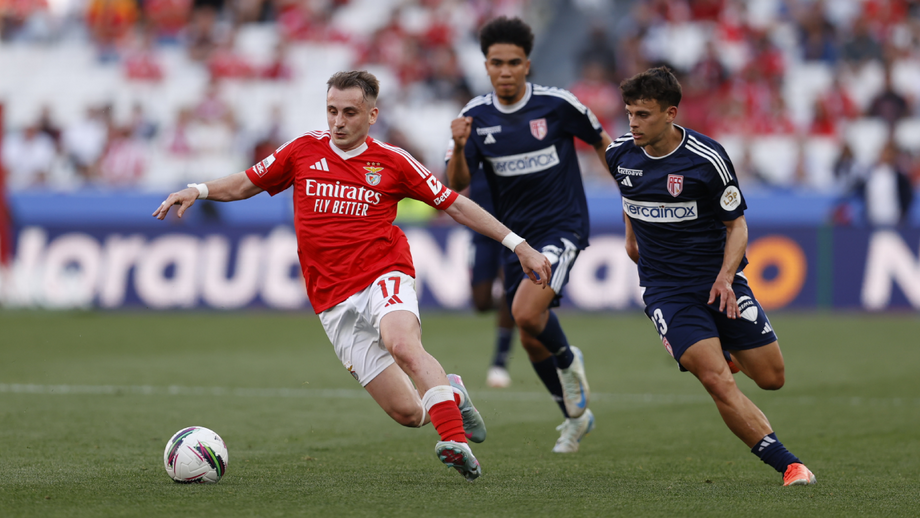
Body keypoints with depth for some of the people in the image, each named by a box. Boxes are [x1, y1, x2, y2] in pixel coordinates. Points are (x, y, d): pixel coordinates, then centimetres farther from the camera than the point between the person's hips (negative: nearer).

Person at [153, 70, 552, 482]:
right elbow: (244, 185, 18)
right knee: (406, 411, -6)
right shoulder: (304, 151, 7)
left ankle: (455, 440, -40)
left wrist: (517, 244, 6)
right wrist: (198, 190, -1)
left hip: (384, 276, -2)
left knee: (404, 345, -38)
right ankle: (450, 395, 26)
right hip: (334, 302, 2)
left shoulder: (392, 161, 3)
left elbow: (455, 205, 9)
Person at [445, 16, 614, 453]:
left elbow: (601, 141, 5)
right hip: (515, 235, 5)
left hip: (562, 226, -5)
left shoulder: (557, 104, -11)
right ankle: (575, 416, 31)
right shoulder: (475, 116, -3)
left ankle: (568, 360, 5)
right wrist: (459, 147, -30)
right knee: (531, 340, 9)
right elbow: (457, 183, -10)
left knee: (527, 313, -27)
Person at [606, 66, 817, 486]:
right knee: (718, 382, -19)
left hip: (717, 282, 0)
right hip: (665, 289, 0)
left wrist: (725, 278, -19)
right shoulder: (620, 154, -4)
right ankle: (789, 466, -15)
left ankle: (724, 348, 39)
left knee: (771, 377, 5)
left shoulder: (707, 159, -15)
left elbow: (737, 223, -7)